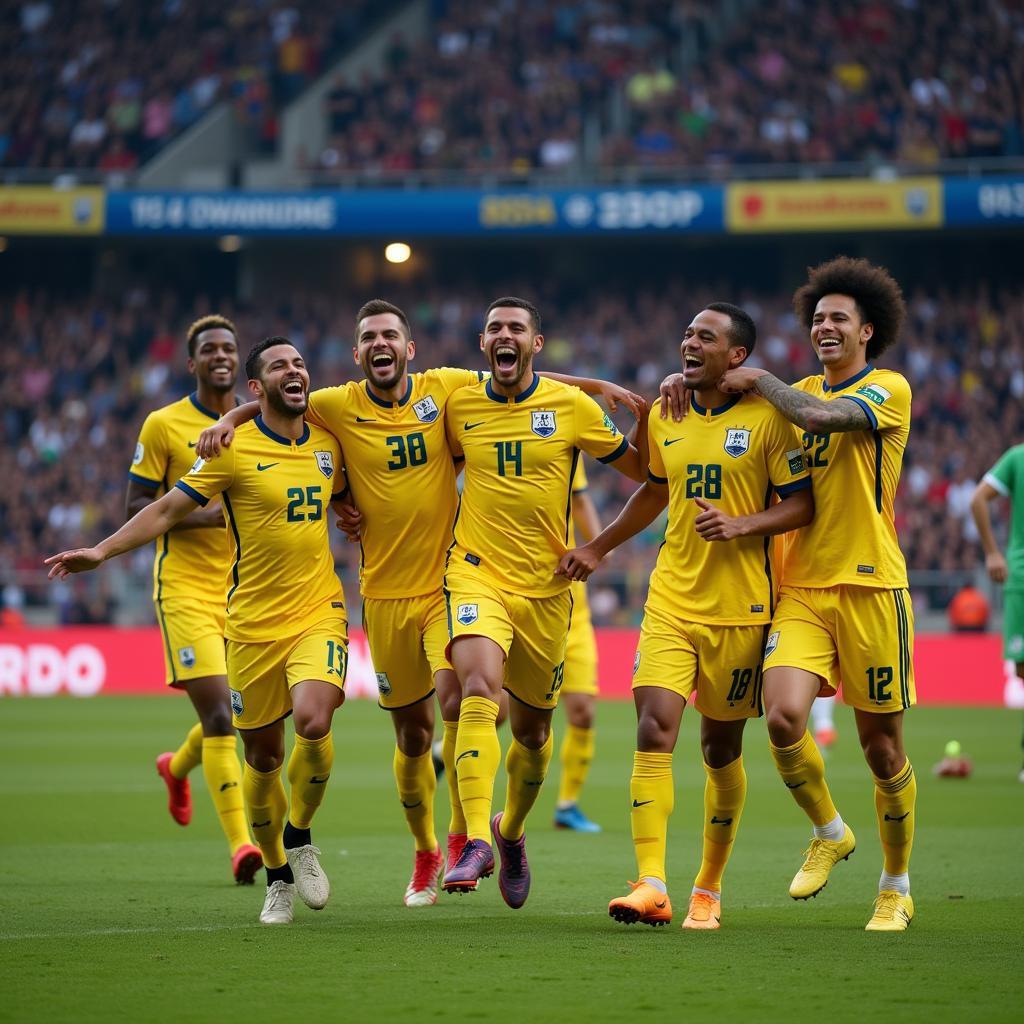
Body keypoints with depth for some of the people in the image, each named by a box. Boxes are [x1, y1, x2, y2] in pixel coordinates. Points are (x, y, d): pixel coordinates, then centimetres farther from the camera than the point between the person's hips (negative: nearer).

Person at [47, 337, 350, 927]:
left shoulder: (327, 443, 7)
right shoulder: (234, 450, -5)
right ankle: (278, 877, 27)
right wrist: (101, 552, -11)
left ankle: (300, 837, 4)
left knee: (313, 721, -24)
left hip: (318, 610, 2)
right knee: (262, 755, 4)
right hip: (254, 623, -1)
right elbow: (168, 510, -3)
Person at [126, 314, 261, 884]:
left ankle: (178, 767, 45)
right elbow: (136, 509, -3)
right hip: (186, 586, -4)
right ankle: (240, 843, -15)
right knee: (218, 713, -15)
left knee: (235, 713, 12)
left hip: (248, 587, 5)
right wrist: (197, 515, -18)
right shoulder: (164, 425, -3)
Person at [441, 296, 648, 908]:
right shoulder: (460, 406, 3)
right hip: (477, 573, -1)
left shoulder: (572, 406, -2)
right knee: (479, 692, -26)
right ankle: (477, 842, -31)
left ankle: (511, 834, 38)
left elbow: (641, 469, 6)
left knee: (533, 731, 10)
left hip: (546, 585, 1)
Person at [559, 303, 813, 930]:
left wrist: (741, 525, -20)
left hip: (740, 608, -3)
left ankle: (709, 889, 22)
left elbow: (802, 505, -6)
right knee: (654, 731, -14)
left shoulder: (766, 418, -6)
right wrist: (599, 548, 28)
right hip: (671, 601, 3)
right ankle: (651, 886, -19)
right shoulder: (665, 416, 9)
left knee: (722, 749, 7)